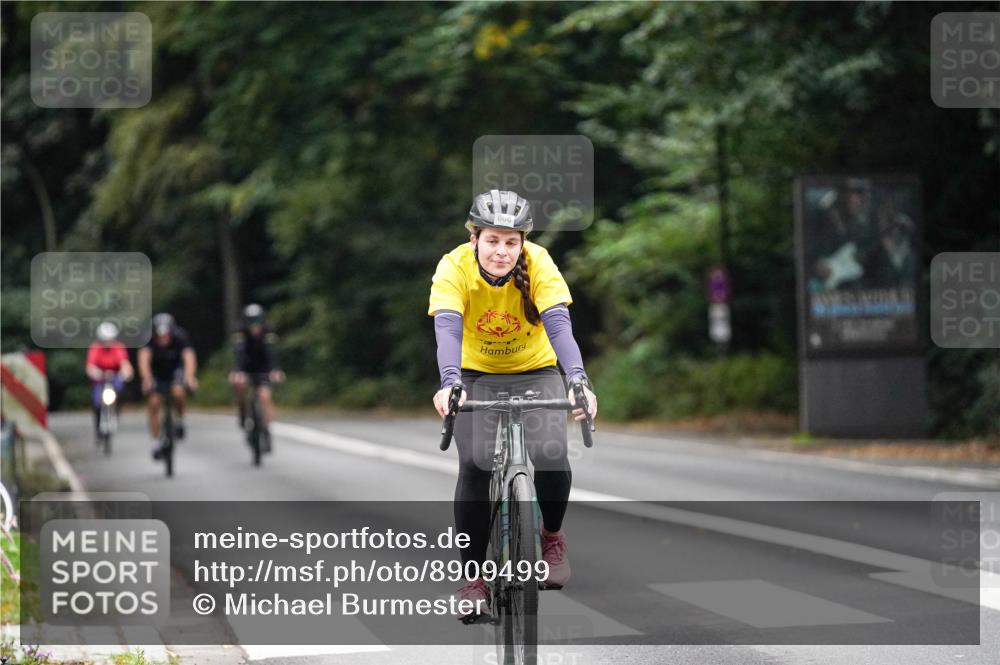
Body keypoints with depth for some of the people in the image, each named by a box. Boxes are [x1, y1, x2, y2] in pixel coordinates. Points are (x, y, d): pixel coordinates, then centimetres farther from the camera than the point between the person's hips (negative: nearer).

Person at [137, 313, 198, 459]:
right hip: (156, 372, 1)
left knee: (178, 392, -27)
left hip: (175, 369, -1)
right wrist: (146, 379, -64)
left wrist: (190, 377, -65)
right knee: (154, 403, -10)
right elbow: (144, 358, -46)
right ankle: (156, 443, 2)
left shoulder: (180, 337, -33)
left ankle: (179, 421, 0)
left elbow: (189, 356, -47)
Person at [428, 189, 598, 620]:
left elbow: (559, 325, -33)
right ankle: (473, 578, -6)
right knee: (474, 464, -19)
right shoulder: (454, 268, -23)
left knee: (551, 454, -24)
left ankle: (552, 536, 6)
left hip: (535, 372, 0)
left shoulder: (538, 264, -23)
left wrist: (578, 381, -49)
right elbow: (447, 328, -35)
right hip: (477, 375, 0)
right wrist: (449, 384, -54)